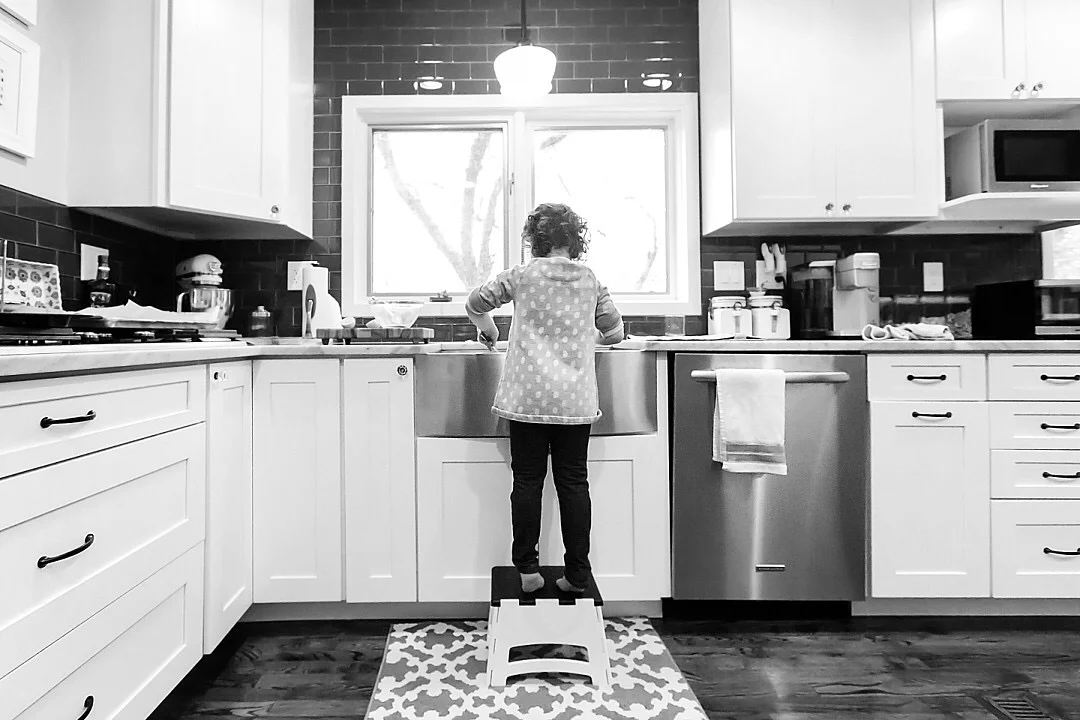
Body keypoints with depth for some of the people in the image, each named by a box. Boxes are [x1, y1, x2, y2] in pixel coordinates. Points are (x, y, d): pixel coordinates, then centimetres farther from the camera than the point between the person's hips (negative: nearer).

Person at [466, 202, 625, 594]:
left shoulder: (523, 275, -1)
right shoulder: (590, 280, 5)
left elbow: (475, 304, 5)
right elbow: (614, 332, 13)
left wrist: (488, 331, 24)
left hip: (529, 396, -2)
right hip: (576, 399, 2)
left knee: (528, 480, 7)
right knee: (574, 482, 7)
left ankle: (527, 568, 12)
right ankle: (578, 573, 13)